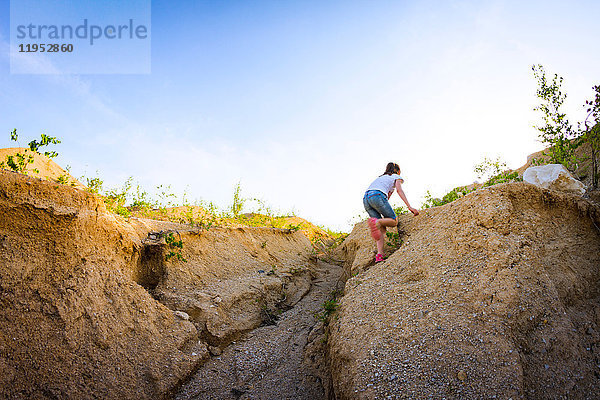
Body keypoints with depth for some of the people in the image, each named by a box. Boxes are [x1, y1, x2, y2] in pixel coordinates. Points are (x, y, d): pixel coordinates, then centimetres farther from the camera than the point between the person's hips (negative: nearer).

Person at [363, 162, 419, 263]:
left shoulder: (381, 177, 40)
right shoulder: (397, 177, 22)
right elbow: (399, 190, 3)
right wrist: (409, 207, -5)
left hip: (366, 198, 6)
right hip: (377, 196, -6)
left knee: (382, 228, 6)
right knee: (394, 221, 4)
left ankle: (379, 254, -13)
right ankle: (376, 222, -28)